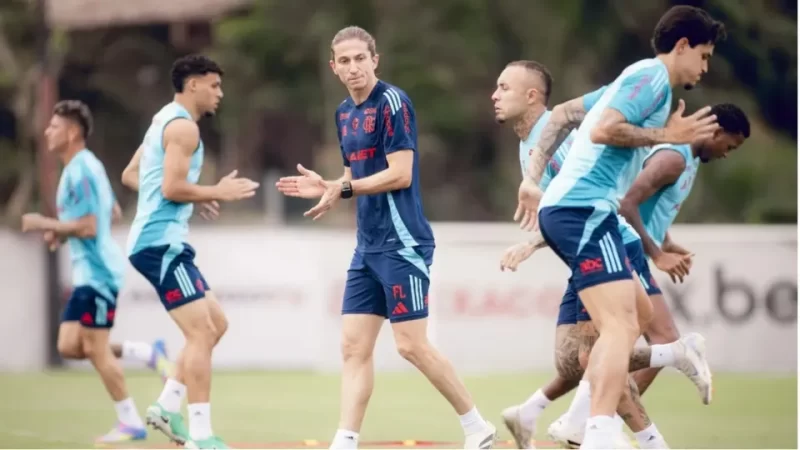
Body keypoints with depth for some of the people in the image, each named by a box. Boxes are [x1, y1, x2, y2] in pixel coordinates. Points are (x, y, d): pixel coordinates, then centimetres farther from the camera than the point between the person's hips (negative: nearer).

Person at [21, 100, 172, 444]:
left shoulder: (81, 171, -17)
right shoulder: (86, 166, 15)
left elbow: (88, 227, -23)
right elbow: (113, 212, 24)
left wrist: (46, 224, -12)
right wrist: (63, 232, 17)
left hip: (97, 272, -10)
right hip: (88, 272, 10)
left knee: (95, 348, -5)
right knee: (69, 346, 7)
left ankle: (130, 423, 3)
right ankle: (150, 354, 13)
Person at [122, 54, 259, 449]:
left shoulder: (165, 121, 19)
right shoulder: (183, 126, -12)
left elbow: (130, 175, 24)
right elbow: (172, 188, -21)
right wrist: (217, 192, -8)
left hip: (160, 242, 11)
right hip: (161, 242, -11)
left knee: (215, 324, 14)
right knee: (201, 332, -13)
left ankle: (167, 407, 12)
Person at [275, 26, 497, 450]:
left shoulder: (392, 102, -11)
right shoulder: (344, 113, 15)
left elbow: (400, 175, -17)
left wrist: (344, 188, -15)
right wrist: (324, 187, 5)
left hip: (401, 243, -8)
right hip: (368, 247, 8)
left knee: (412, 346, -8)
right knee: (354, 346, 1)